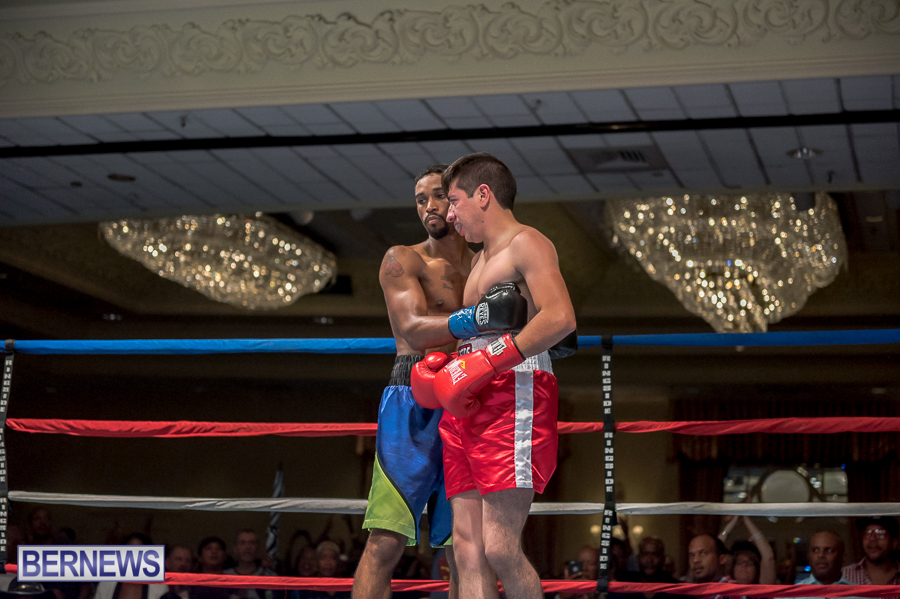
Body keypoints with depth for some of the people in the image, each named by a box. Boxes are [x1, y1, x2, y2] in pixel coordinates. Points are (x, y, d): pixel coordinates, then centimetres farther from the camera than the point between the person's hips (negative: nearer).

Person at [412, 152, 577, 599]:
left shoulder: (526, 243, -2)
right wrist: (435, 366, 12)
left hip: (515, 396, -9)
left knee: (499, 548, -15)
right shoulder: (479, 260, 28)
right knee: (468, 550, 0)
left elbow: (560, 319, -18)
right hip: (466, 409, 9)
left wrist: (483, 364, -22)